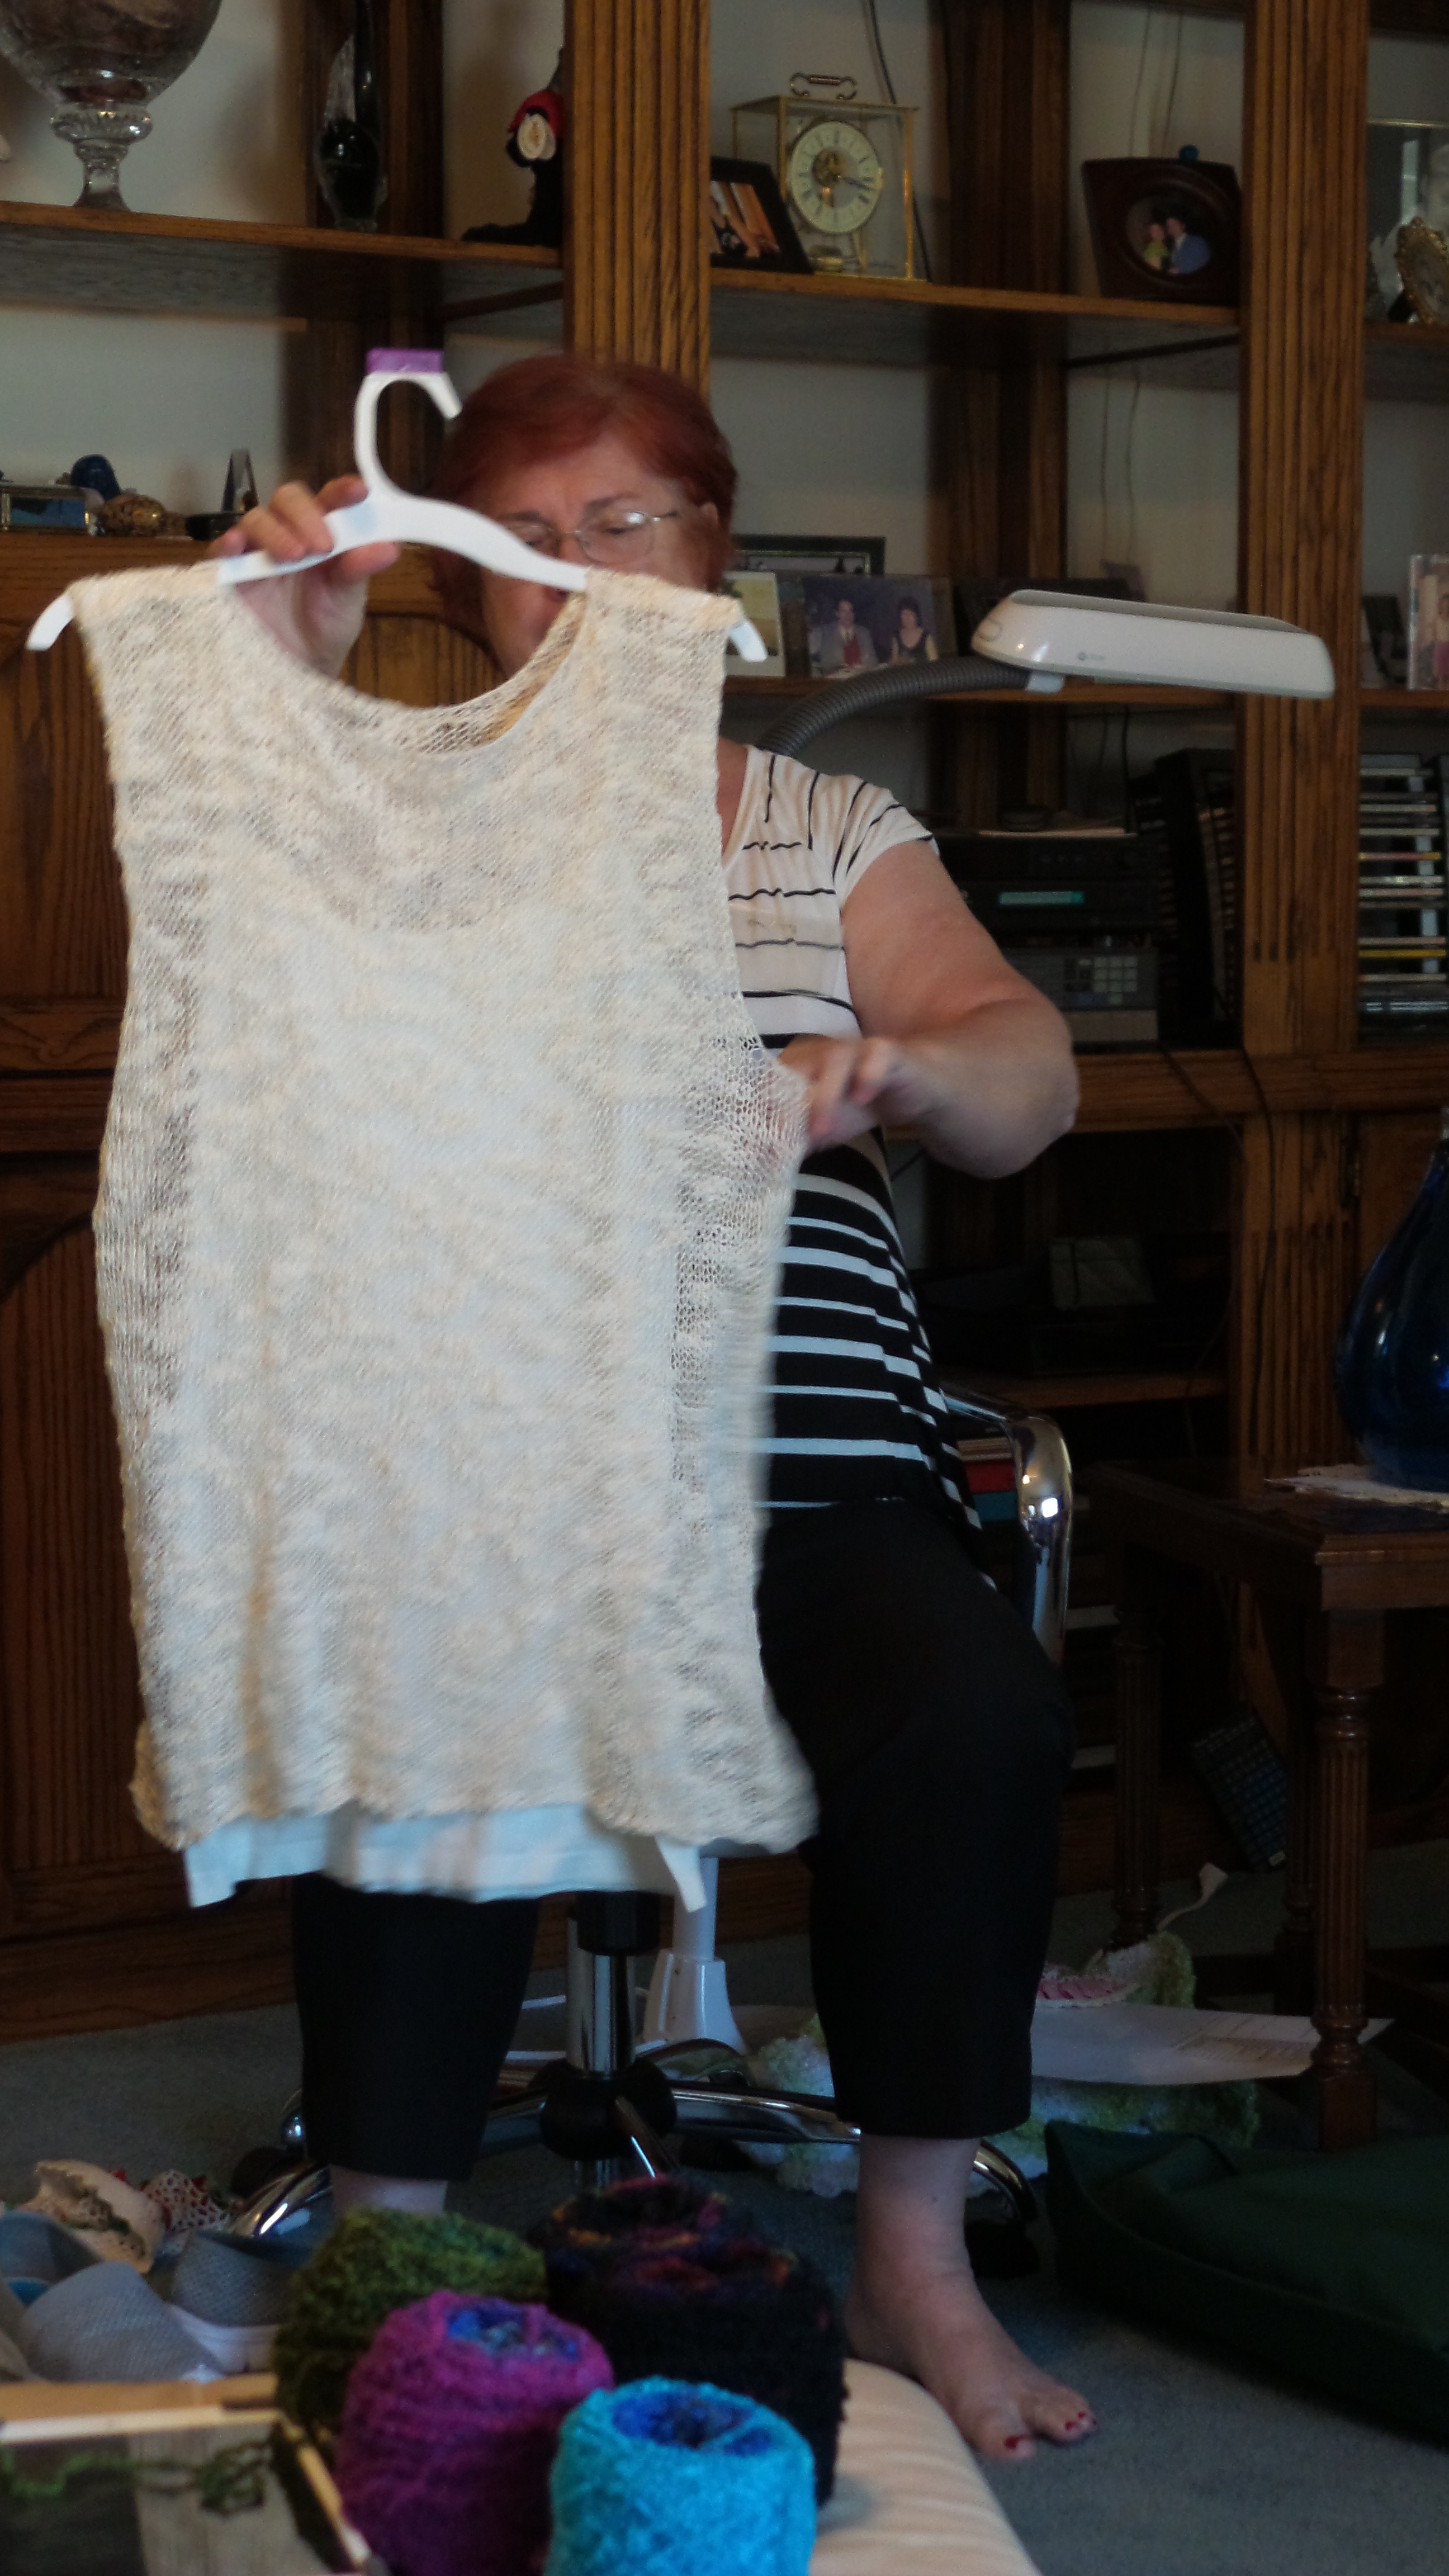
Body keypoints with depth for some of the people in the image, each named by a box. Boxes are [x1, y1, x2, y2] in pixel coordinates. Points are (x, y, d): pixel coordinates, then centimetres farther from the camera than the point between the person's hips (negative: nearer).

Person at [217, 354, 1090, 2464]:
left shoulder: (833, 836, 17)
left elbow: (1033, 1088, 7)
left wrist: (895, 1065, -17)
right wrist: (289, 686, -17)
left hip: (804, 1464, 1)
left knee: (977, 1719, -26)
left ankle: (914, 2258, -9)